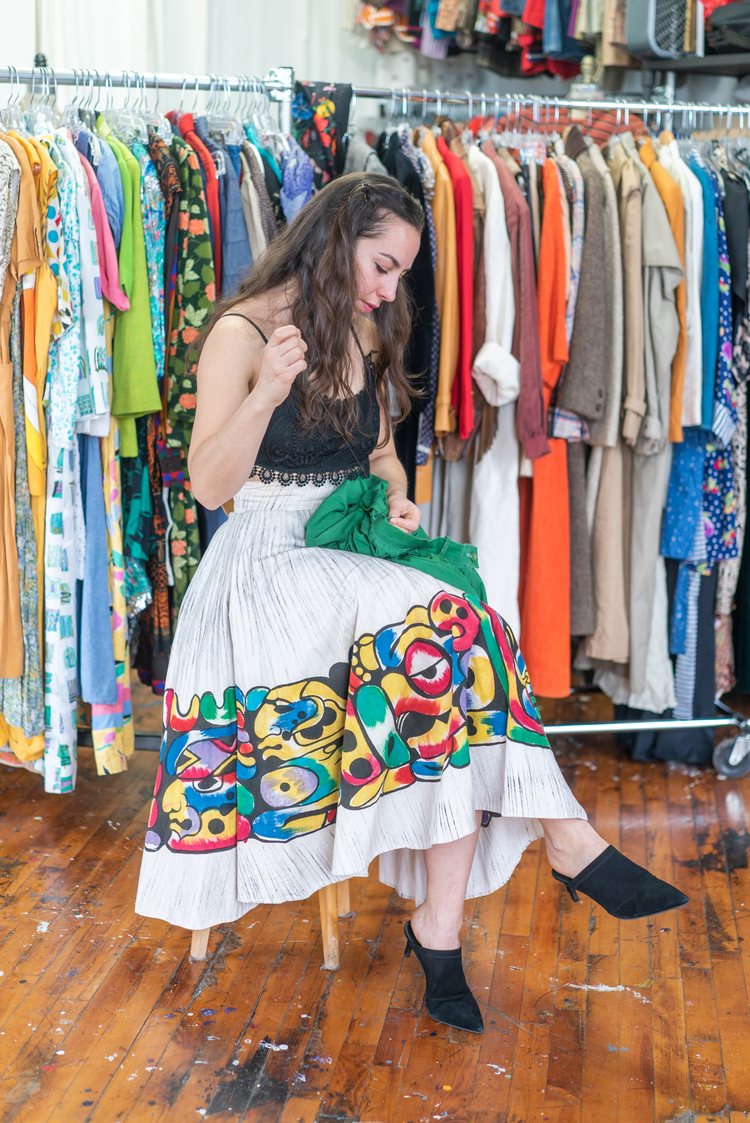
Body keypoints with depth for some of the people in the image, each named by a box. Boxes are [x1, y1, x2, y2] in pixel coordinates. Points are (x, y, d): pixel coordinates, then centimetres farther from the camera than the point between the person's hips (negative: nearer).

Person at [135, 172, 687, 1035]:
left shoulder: (367, 335, 12)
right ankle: (566, 841, -20)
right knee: (455, 640, -30)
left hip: (359, 555, 6)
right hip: (269, 564, -6)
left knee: (453, 643, -25)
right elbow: (209, 485, -12)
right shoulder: (242, 333, -8)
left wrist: (396, 500, 2)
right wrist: (267, 392, -28)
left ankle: (438, 927, -20)